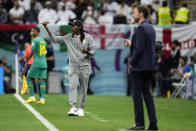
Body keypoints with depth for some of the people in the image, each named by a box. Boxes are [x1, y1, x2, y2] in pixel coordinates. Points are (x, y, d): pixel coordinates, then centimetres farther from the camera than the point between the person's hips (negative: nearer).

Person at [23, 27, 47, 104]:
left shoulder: (34, 40, -8)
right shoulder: (43, 41, 16)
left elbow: (32, 52, -11)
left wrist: (26, 61, 0)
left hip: (36, 63, -7)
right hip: (44, 63, 7)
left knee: (29, 78, 5)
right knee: (42, 80, 4)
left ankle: (32, 97, 0)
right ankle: (42, 99, -3)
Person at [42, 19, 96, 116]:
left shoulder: (88, 37, 1)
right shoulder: (68, 37, 8)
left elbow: (93, 51, 1)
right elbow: (55, 39, 8)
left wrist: (87, 52, -22)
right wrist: (47, 29, -1)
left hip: (85, 67, -1)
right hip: (73, 67, 1)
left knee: (84, 88, 3)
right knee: (72, 86, -14)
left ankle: (81, 108, 15)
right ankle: (73, 108, -22)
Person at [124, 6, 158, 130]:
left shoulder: (141, 28, -14)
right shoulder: (151, 28, 15)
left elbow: (139, 48, -20)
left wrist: (132, 62, -10)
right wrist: (132, 44, 18)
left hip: (140, 66, -9)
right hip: (150, 66, 9)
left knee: (136, 93, -5)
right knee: (147, 93, 10)